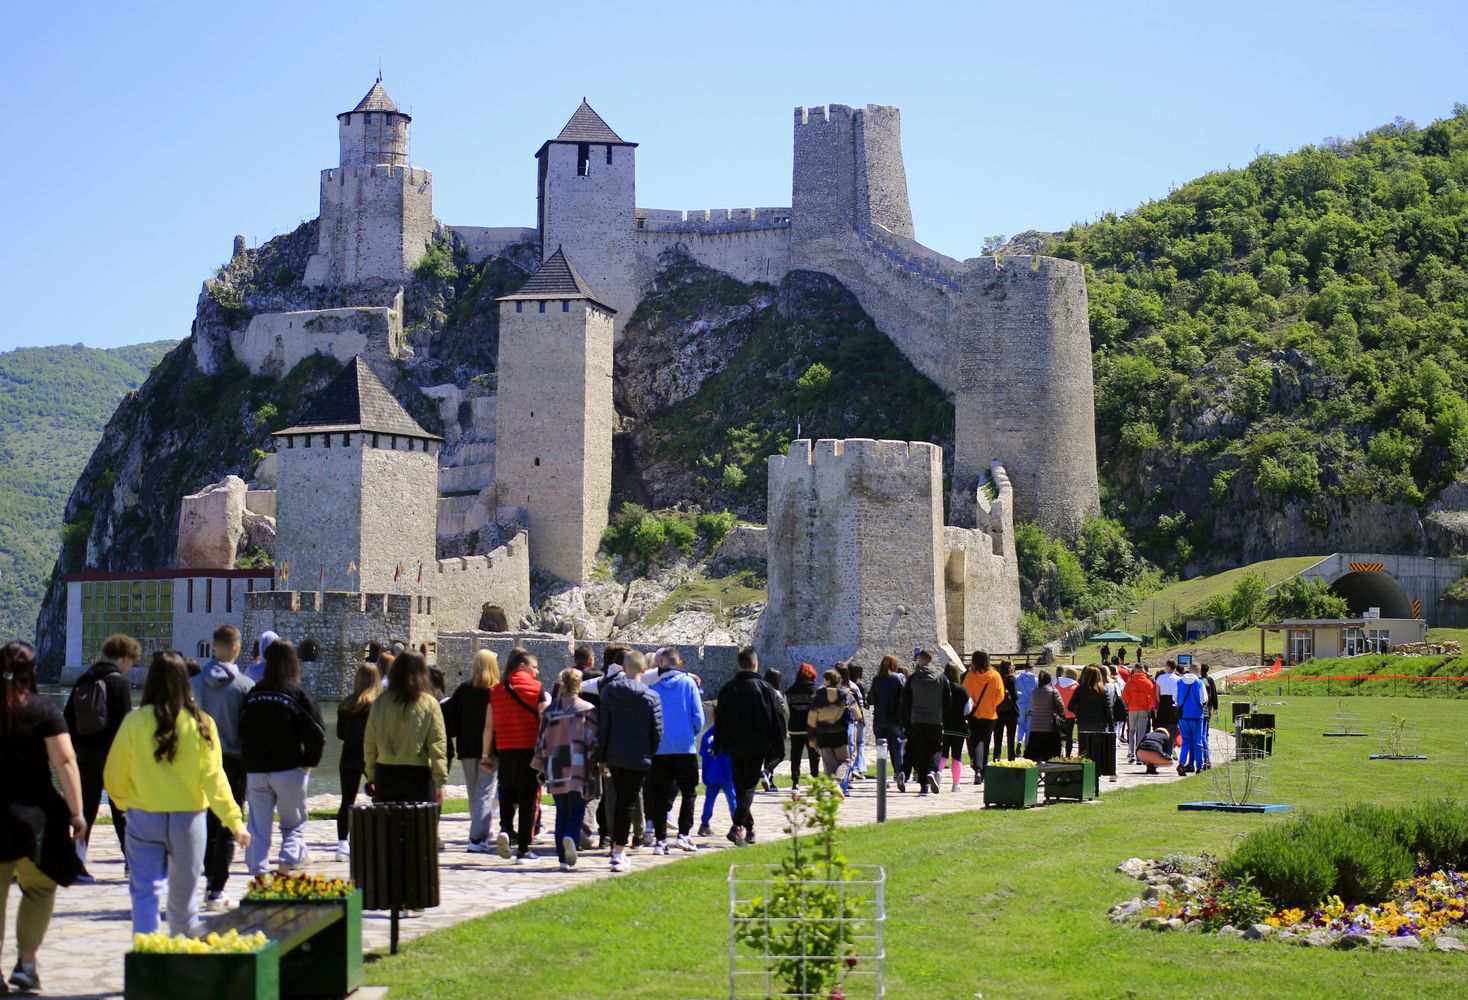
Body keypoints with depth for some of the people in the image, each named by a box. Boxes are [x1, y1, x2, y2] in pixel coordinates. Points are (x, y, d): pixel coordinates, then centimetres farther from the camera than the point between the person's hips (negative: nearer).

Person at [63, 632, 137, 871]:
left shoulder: (83, 680, 10)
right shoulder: (119, 681, -9)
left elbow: (68, 717, 12)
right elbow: (124, 721, -14)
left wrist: (76, 748, 15)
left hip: (86, 755, 5)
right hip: (112, 754, -5)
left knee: (86, 808, 8)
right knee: (122, 810, 2)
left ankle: (78, 862, 3)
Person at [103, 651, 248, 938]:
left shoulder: (134, 722, -8)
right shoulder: (200, 724, -7)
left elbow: (115, 774, 0)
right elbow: (213, 777, -11)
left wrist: (125, 802, 20)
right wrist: (234, 821, -9)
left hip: (144, 818, -1)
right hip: (187, 818, 1)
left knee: (145, 890, 3)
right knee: (183, 892, 17)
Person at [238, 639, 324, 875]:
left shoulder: (252, 694, 0)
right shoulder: (297, 694, -9)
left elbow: (241, 731, 4)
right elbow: (316, 733, -14)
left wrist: (249, 761, 12)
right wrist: (309, 761, -1)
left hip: (255, 771, 2)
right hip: (289, 770, -2)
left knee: (258, 826, 8)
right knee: (294, 824, 13)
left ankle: (258, 870, 5)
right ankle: (289, 858, -3)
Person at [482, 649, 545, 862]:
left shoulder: (496, 691, 7)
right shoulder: (537, 688, -3)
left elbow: (489, 726, 7)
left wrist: (486, 754, 14)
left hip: (505, 750, 3)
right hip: (530, 749, -3)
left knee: (507, 794, 18)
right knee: (528, 797, 4)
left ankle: (505, 829, -8)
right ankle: (523, 849, 4)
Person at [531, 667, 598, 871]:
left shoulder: (550, 710, 9)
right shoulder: (587, 709, 0)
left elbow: (542, 739, 9)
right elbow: (593, 740, -5)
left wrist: (540, 767, 16)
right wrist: (596, 764, 0)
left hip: (555, 767, 3)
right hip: (578, 768, -3)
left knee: (562, 811, 9)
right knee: (577, 808, 0)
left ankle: (563, 858, 4)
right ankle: (571, 837, -30)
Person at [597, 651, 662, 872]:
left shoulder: (609, 692, -1)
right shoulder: (651, 697, -7)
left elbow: (602, 727, 0)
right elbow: (657, 732, -6)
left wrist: (602, 757, 7)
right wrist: (650, 755, 9)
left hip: (614, 756, 3)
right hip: (639, 759, -3)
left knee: (620, 800, 21)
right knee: (628, 803, 0)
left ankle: (619, 846, 27)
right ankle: (618, 853, -4)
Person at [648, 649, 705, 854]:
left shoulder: (653, 686, 0)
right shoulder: (689, 683, -2)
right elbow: (698, 717, -5)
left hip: (660, 750, 1)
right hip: (685, 747, -1)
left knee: (660, 796, 7)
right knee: (689, 792, 10)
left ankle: (660, 839, 3)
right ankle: (683, 835, -3)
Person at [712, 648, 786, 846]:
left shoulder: (728, 689, 4)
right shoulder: (763, 689, -6)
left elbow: (720, 720, 8)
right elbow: (775, 719, -5)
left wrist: (718, 747, 14)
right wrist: (777, 746, 1)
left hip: (734, 748, 3)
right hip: (757, 747, -3)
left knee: (740, 787, 13)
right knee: (749, 787, -4)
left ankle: (748, 829, 17)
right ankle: (737, 827, -21)